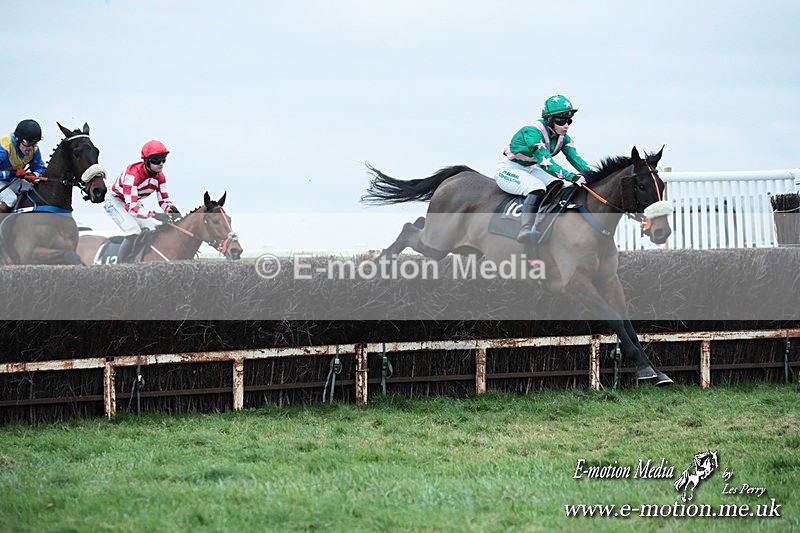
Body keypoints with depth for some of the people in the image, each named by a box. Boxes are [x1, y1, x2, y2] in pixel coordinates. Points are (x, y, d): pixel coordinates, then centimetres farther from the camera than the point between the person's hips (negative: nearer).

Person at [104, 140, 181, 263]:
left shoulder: (160, 176, -14)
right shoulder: (133, 173, -38)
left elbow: (164, 200, -6)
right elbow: (130, 206, -44)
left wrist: (171, 209, -32)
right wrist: (153, 215, -57)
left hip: (135, 202, 8)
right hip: (116, 201, -8)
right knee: (134, 232, -27)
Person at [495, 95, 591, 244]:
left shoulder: (563, 138, -3)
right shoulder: (532, 132, -29)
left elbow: (575, 158, -10)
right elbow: (545, 161, -38)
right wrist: (571, 176, -46)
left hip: (530, 169, 9)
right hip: (508, 169, -9)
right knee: (536, 187, -34)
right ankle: (526, 230, -44)